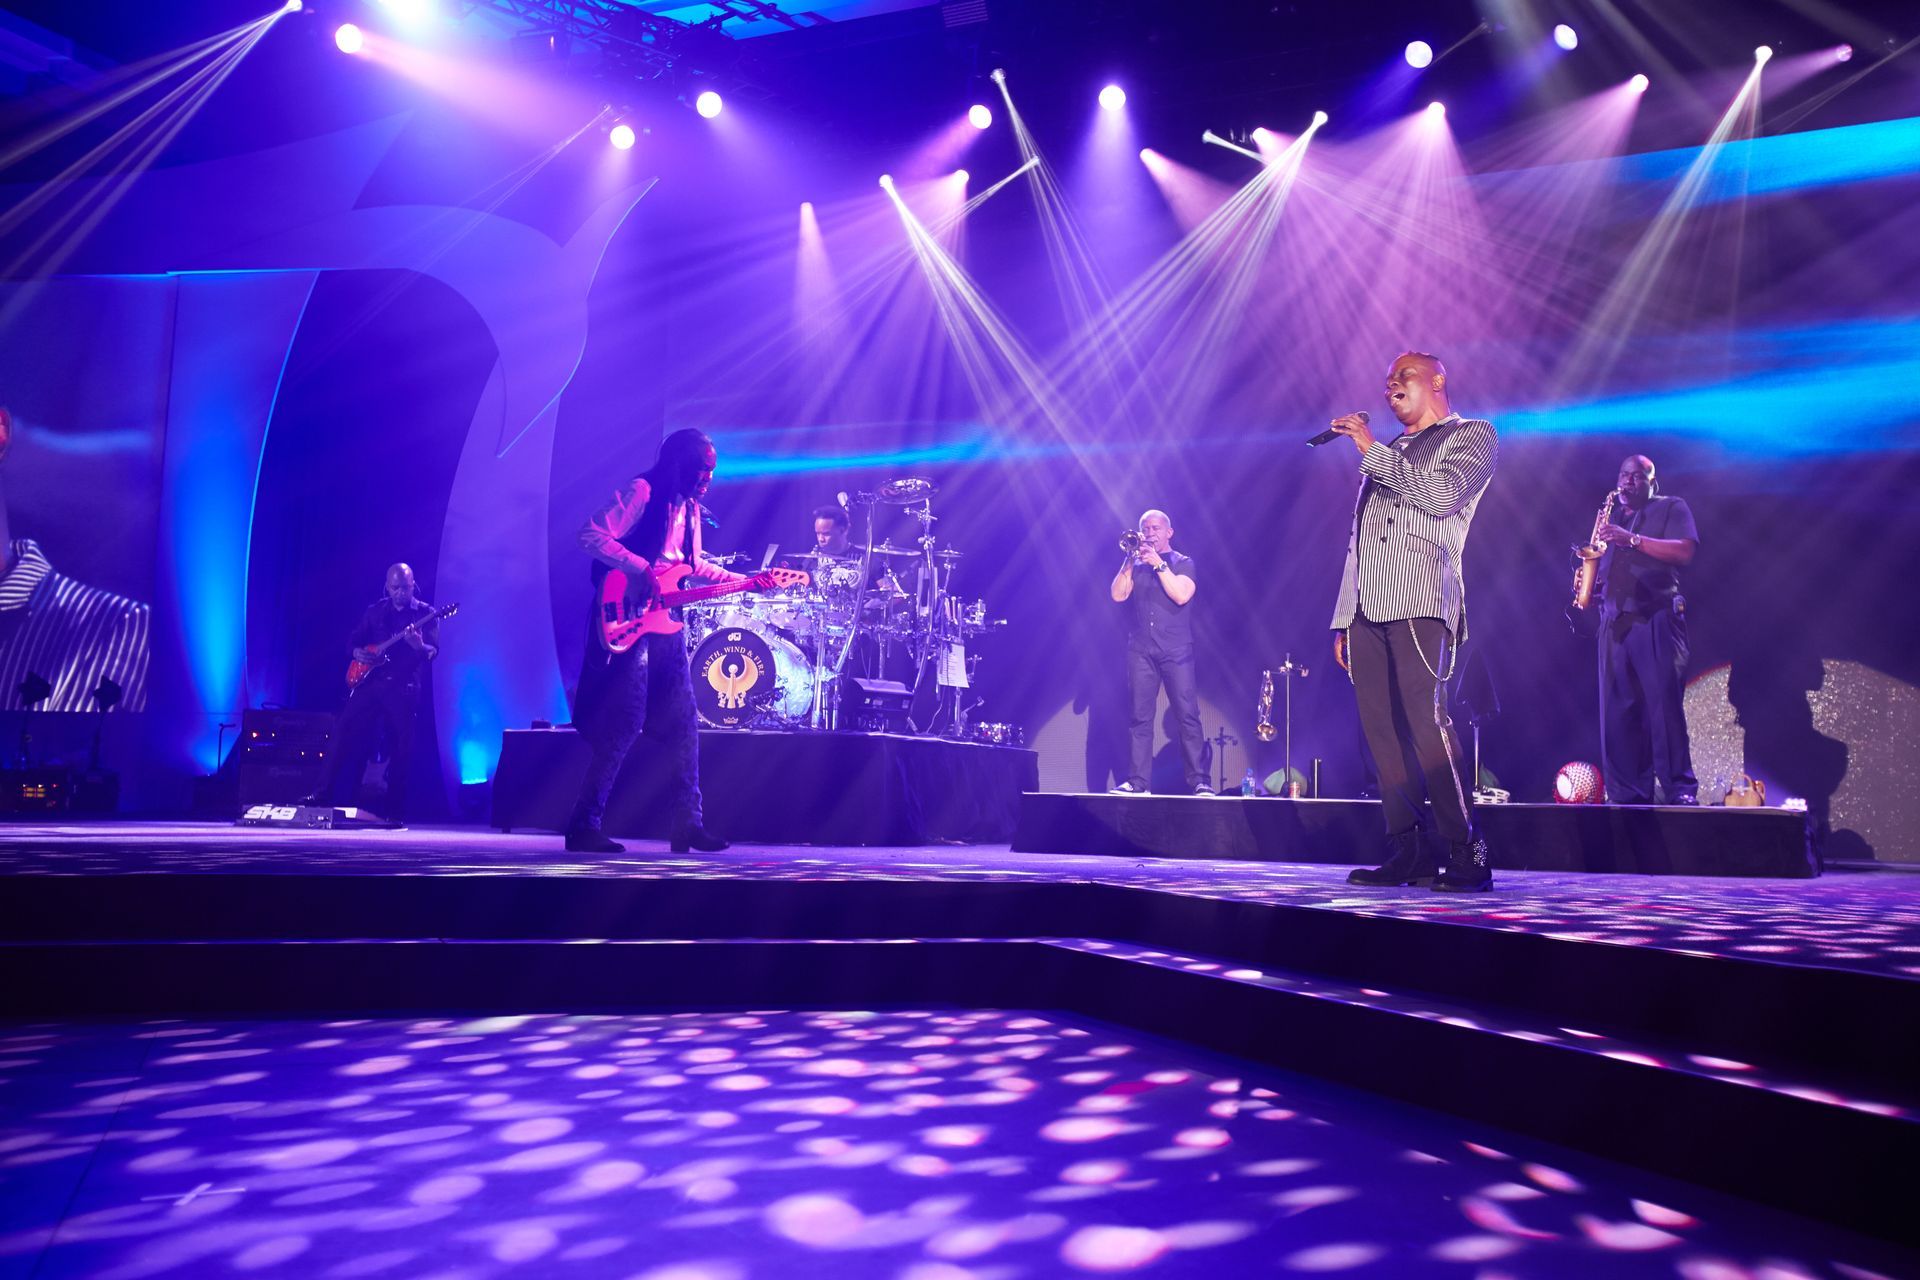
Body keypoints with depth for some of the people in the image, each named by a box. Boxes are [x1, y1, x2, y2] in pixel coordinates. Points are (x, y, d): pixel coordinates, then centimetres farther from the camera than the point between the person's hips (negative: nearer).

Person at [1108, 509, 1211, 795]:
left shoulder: (1183, 563, 9)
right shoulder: (1135, 565, 16)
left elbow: (1181, 595, -9)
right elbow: (1117, 595, 1)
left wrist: (1158, 563, -11)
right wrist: (1130, 560, -5)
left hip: (1176, 650, -2)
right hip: (1141, 650, 2)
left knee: (1188, 715, -8)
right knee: (1141, 717, -1)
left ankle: (1199, 781, -6)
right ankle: (1137, 781, -2)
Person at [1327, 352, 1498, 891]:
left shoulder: (1472, 436, 12)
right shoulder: (1386, 456, 29)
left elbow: (1441, 497, -9)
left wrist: (1373, 451, -4)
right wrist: (1343, 618, 16)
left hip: (1421, 602, -6)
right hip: (1367, 608, 6)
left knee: (1425, 721, -18)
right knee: (1380, 728, -1)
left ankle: (1468, 854, -14)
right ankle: (1405, 852, 2)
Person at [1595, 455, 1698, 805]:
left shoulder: (1672, 508, 10)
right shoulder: (1612, 518, 26)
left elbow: (1685, 552, -7)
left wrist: (1633, 539, -16)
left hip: (1656, 619, -5)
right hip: (1614, 622, 5)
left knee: (1664, 704, -13)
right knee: (1616, 710, -2)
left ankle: (1680, 791, -11)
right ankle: (1626, 795, -1)